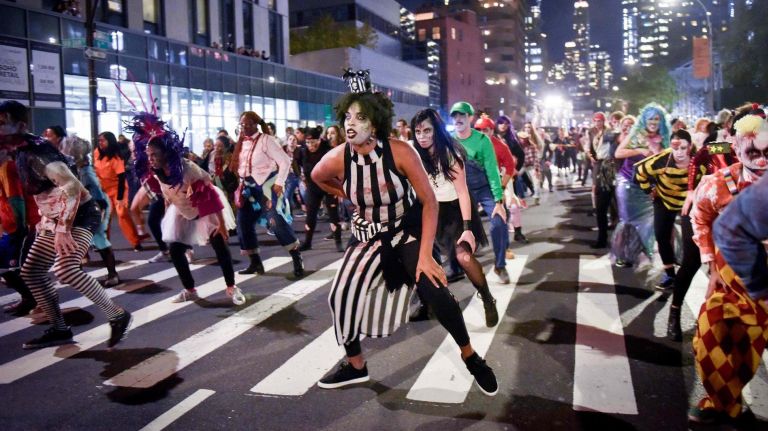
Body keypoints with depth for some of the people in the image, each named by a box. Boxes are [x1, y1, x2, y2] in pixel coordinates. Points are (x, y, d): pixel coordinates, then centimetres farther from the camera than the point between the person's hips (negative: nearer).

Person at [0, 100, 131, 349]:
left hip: (79, 216, -10)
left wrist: (63, 229, -33)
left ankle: (117, 316, -13)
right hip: (55, 219, 10)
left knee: (66, 270, -27)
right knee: (31, 271, 8)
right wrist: (44, 220, 19)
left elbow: (72, 186, -31)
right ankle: (59, 330, 16)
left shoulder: (35, 151, -22)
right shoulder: (20, 152, 8)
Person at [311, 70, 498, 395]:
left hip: (408, 230, -3)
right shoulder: (337, 158, -18)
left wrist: (425, 255, -25)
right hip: (367, 235, 3)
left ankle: (470, 357, 9)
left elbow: (429, 201, -21)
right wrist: (353, 198, 4)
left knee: (435, 292, -18)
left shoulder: (400, 152, -26)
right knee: (340, 296, -4)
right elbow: (318, 178, 8)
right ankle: (355, 366, 21)